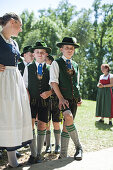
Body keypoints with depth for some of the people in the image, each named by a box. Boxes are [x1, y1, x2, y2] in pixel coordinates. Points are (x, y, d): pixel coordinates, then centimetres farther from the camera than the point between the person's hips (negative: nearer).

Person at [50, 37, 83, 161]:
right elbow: (53, 82, -7)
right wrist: (61, 98, -16)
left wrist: (79, 97, 15)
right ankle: (78, 147, -9)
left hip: (74, 98, 5)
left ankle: (63, 154, 10)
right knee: (68, 118, -26)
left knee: (66, 126, 3)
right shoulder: (56, 63, 1)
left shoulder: (75, 65, 19)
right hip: (63, 97, -5)